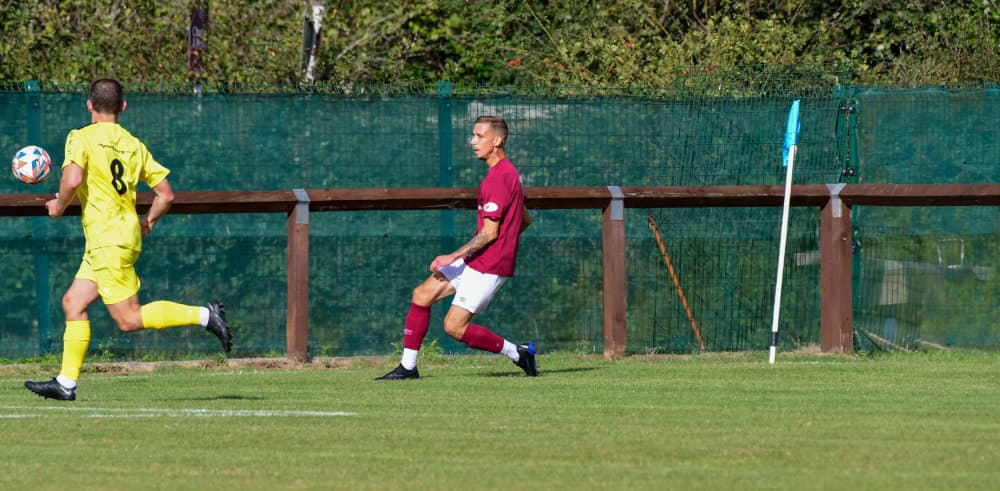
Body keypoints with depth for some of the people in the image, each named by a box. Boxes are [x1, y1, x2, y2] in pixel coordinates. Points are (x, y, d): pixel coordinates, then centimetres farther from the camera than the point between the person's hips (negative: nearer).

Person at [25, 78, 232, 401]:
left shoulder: (82, 138, -7)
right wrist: (148, 223, 26)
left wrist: (59, 205, -4)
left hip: (107, 239, -8)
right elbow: (166, 194, 8)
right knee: (73, 303, 13)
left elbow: (73, 179, -25)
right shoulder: (133, 145, 11)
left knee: (129, 319, -7)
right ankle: (66, 383, 11)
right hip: (127, 235, 8)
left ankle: (204, 315, -16)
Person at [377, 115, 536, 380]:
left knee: (454, 326, -10)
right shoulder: (508, 173, 13)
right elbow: (525, 220, 22)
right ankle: (408, 367, 11)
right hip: (474, 260, 10)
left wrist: (453, 257, -19)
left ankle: (517, 353, 2)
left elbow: (489, 233, -22)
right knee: (422, 294, 7)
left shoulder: (498, 179, -19)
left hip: (488, 266, -10)